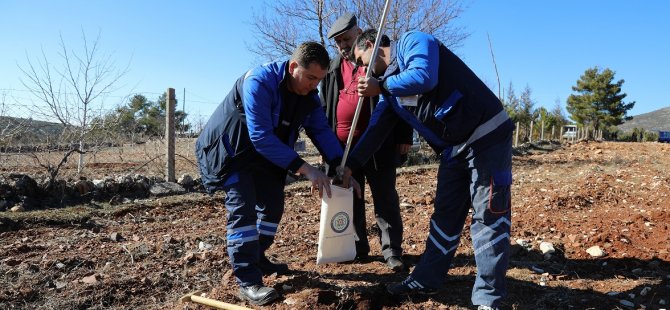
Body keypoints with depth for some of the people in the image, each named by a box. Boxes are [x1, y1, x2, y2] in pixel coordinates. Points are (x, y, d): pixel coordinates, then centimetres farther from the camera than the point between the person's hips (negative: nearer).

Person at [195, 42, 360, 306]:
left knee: (273, 205, 10)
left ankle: (257, 259, 28)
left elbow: (321, 130, -6)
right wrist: (304, 168, -39)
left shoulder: (308, 95, -7)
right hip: (229, 152, -8)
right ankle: (247, 281, -14)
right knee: (242, 207, -18)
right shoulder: (259, 82, -31)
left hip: (265, 155, 8)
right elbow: (261, 136, -37)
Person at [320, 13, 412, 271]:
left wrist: (404, 136, -6)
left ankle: (392, 251, 11)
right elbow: (324, 106, 18)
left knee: (385, 199, 2)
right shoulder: (332, 69, 15)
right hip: (342, 146, 5)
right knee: (350, 200, 11)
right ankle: (357, 248, 23)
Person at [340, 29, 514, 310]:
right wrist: (350, 166, 14)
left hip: (488, 135, -8)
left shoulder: (413, 42, -7)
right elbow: (375, 130, 16)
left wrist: (380, 86, -13)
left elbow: (423, 77, -27)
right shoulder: (389, 88, 14)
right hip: (453, 148, 8)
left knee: (488, 216, -4)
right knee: (445, 215, 13)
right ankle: (426, 279, 23)